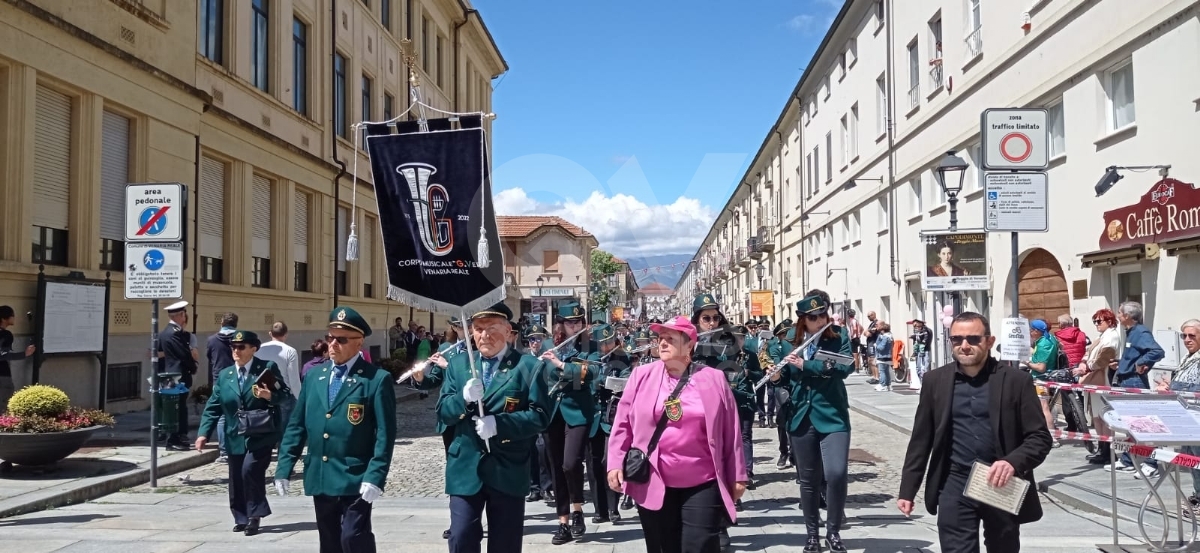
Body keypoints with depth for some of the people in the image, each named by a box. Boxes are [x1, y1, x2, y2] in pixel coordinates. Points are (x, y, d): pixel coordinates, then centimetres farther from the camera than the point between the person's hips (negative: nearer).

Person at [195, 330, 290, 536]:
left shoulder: (268, 368, -2)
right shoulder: (224, 376, 9)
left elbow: (286, 394, -4)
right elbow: (213, 407, 6)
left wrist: (271, 396, -25)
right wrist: (203, 433, -4)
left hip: (261, 434, -5)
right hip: (236, 437, 5)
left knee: (251, 469, -20)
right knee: (236, 479, 8)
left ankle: (255, 516, -3)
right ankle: (241, 518, 25)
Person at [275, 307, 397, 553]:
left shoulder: (377, 379, -8)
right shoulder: (313, 375, 10)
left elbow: (385, 434, -11)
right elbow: (296, 425, 12)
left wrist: (374, 476, -19)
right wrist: (284, 468, 6)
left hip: (356, 479, -6)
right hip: (319, 477, 6)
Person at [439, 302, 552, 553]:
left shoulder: (529, 366, -3)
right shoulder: (457, 364, 8)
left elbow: (540, 415, -10)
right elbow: (443, 413, 2)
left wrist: (499, 423, -23)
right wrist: (464, 399, -20)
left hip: (508, 470, -2)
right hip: (465, 469, 2)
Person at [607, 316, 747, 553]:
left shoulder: (714, 379, 0)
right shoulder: (642, 376, 2)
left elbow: (730, 432, 3)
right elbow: (623, 424, 5)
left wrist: (736, 476, 4)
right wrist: (615, 463, -2)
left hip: (702, 484, -1)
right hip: (653, 484, 2)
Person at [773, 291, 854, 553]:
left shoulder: (839, 335, -4)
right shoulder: (794, 340, 5)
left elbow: (846, 367, -19)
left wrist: (805, 365, -23)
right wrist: (778, 374, -9)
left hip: (832, 416, -3)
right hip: (801, 417, 3)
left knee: (836, 474, -14)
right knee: (808, 478, 9)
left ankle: (833, 531, 7)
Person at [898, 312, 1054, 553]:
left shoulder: (1016, 380, -4)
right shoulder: (935, 381, 1)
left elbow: (1039, 437, -4)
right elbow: (921, 440, 5)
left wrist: (1013, 462, -24)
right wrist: (907, 490, 3)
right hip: (955, 487, 0)